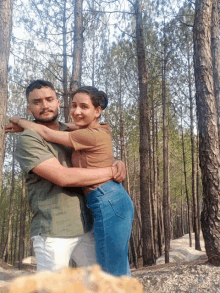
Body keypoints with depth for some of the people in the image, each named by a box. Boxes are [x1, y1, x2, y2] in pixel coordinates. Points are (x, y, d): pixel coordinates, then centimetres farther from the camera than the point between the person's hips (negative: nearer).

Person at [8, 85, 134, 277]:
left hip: (109, 204, -10)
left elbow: (45, 133, -8)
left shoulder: (91, 136, -14)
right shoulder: (102, 130, 12)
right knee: (121, 270, 19)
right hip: (118, 200, 10)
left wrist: (18, 121, 8)